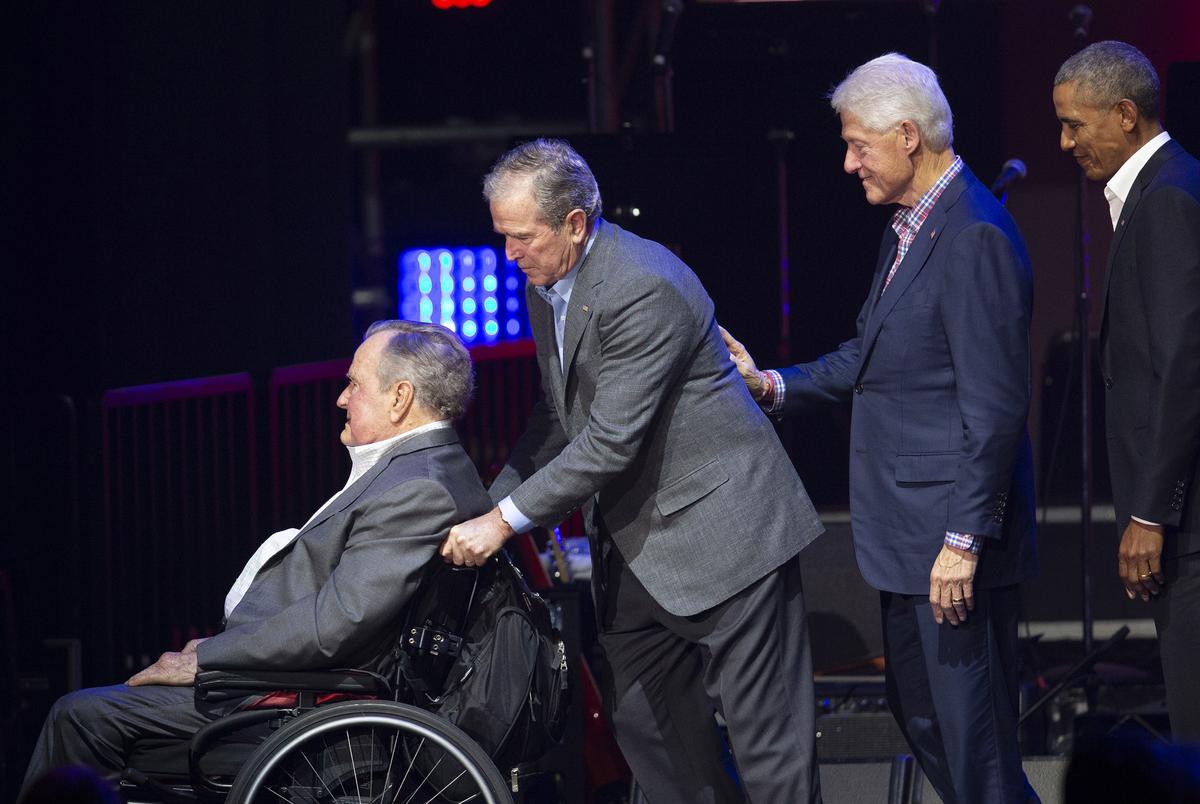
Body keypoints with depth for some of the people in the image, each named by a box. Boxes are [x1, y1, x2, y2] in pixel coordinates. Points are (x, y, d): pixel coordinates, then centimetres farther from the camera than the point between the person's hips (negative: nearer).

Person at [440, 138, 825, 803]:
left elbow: (611, 441, -24)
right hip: (633, 544, 10)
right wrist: (490, 504, 8)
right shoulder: (544, 286, 7)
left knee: (768, 741, -5)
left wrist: (506, 522, -20)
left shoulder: (644, 288, -23)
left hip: (719, 530, -9)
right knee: (647, 731, 10)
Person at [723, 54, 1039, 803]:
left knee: (974, 732, -5)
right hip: (907, 534, 11)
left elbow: (996, 405, -22)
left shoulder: (974, 237, -19)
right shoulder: (908, 228, 13)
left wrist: (965, 539, -22)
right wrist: (774, 385, 9)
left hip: (955, 531, -11)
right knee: (919, 713, 18)